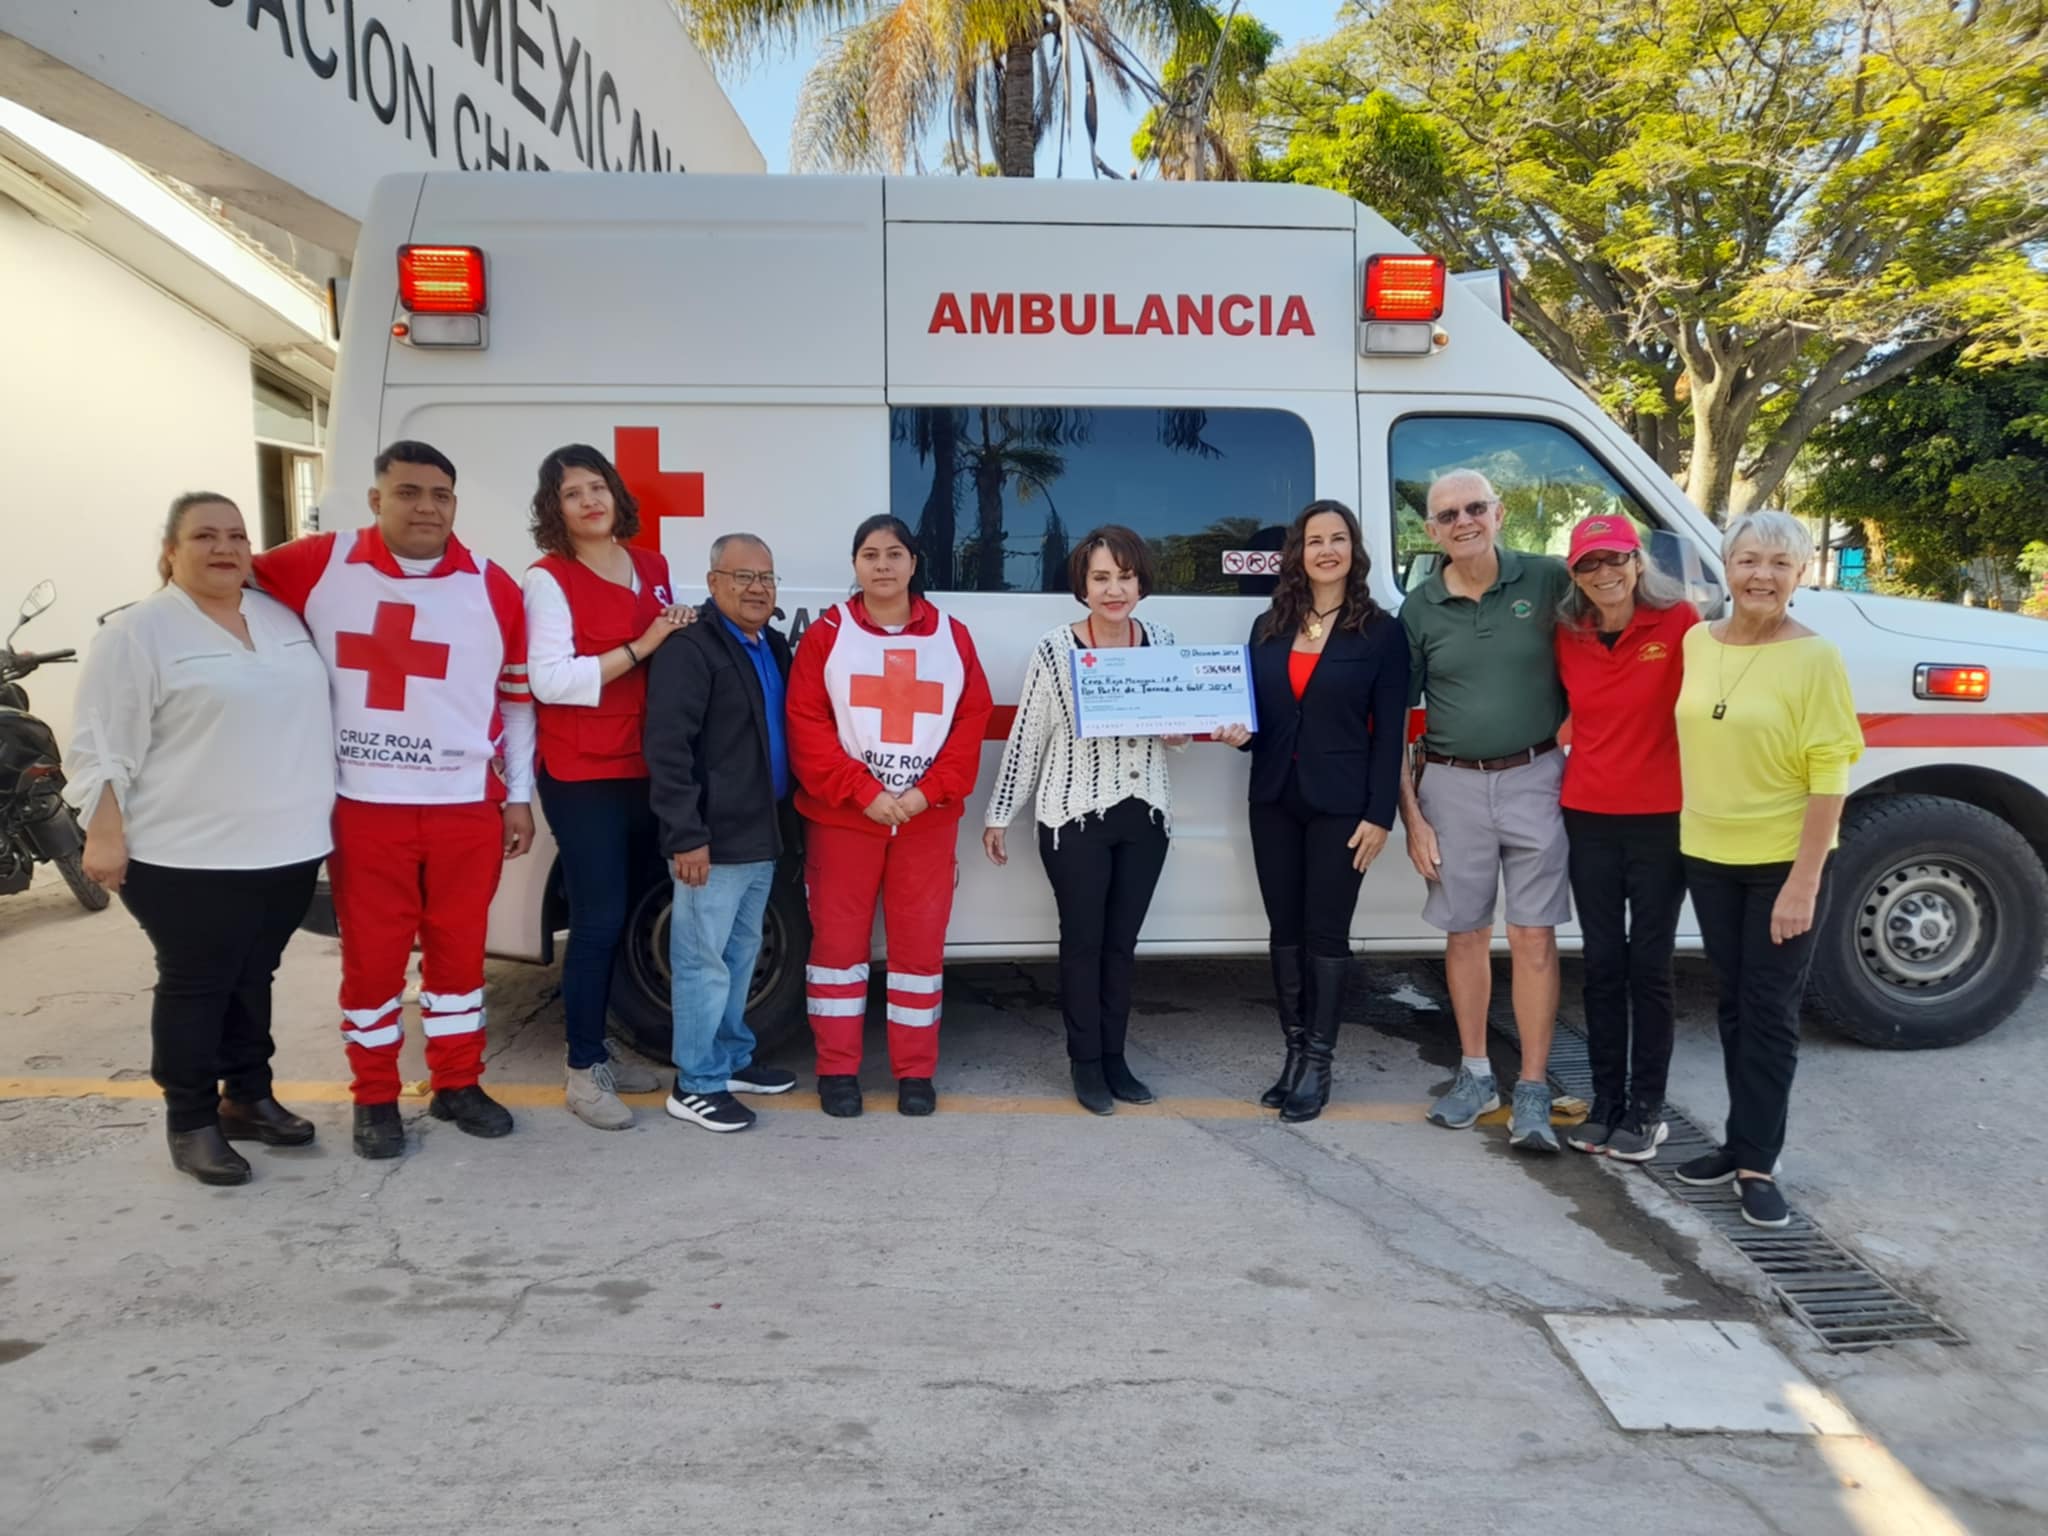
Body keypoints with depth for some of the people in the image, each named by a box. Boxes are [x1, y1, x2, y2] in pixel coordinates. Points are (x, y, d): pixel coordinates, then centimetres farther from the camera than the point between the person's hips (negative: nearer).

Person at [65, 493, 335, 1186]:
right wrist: (105, 833, -14)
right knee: (196, 986, 4)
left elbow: (306, 713, 19)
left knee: (253, 978, 16)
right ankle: (191, 1121, 16)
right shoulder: (138, 631, -8)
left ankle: (247, 1098, 29)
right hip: (189, 855, -6)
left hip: (287, 845, 6)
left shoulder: (281, 617, 11)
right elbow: (103, 743, -9)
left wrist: (314, 816, 18)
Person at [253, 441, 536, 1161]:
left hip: (469, 806, 1)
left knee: (459, 947, 12)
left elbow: (518, 699, 6)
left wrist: (518, 796, 5)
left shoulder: (493, 588, 1)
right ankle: (374, 1098, 23)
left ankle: (458, 1083, 27)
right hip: (363, 807, -1)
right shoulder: (320, 564, -3)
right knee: (372, 954, 8)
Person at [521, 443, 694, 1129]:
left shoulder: (651, 566, 12)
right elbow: (548, 680, -19)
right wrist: (638, 649, -22)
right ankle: (583, 1073, 5)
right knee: (599, 922, -6)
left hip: (644, 769, 7)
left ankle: (599, 1049, 27)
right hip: (582, 776, -7)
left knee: (632, 914, 13)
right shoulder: (547, 578, -8)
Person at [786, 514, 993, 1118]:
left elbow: (973, 720, 2)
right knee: (838, 941, 6)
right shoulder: (826, 634, 0)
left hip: (928, 821, 2)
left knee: (921, 944, 7)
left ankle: (916, 1072, 20)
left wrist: (930, 792, -10)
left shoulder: (951, 636, 6)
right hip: (842, 818, -1)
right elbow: (807, 725, -6)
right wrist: (862, 792, -14)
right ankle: (837, 1071, 18)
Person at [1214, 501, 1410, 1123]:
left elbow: (1389, 732, -6)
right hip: (1274, 800, 4)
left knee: (1327, 933, 2)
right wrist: (1239, 733, -9)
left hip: (1341, 805, -4)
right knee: (1285, 929, 9)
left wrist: (1379, 815, -11)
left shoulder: (1381, 631, -3)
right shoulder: (1267, 628, 10)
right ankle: (1294, 1051, 21)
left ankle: (1317, 1064, 12)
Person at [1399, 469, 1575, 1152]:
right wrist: (1411, 816, -2)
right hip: (1452, 785, 2)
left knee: (1534, 937, 2)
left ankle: (1533, 1092, 12)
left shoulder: (1548, 581, -4)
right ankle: (1475, 1074, 26)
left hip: (1533, 778, -1)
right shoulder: (1419, 609, 0)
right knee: (1465, 933, 11)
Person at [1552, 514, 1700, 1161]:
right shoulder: (1567, 636, 1)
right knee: (1602, 964, 11)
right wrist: (1566, 765, 2)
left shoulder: (1678, 621, -10)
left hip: (1661, 818, -3)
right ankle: (1605, 1100, 23)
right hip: (1588, 817, 3)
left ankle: (1646, 1108, 19)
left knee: (1649, 967, 6)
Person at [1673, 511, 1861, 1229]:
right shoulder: (1696, 642, 2)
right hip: (1708, 856, 5)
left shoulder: (1815, 658, -13)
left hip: (1784, 863, -5)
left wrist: (1804, 882, -18)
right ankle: (1743, 1141, 27)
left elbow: (1829, 775, -15)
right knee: (1734, 1003, 14)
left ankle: (1757, 1162, 11)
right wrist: (1689, 831, 8)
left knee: (1770, 1011, 2)